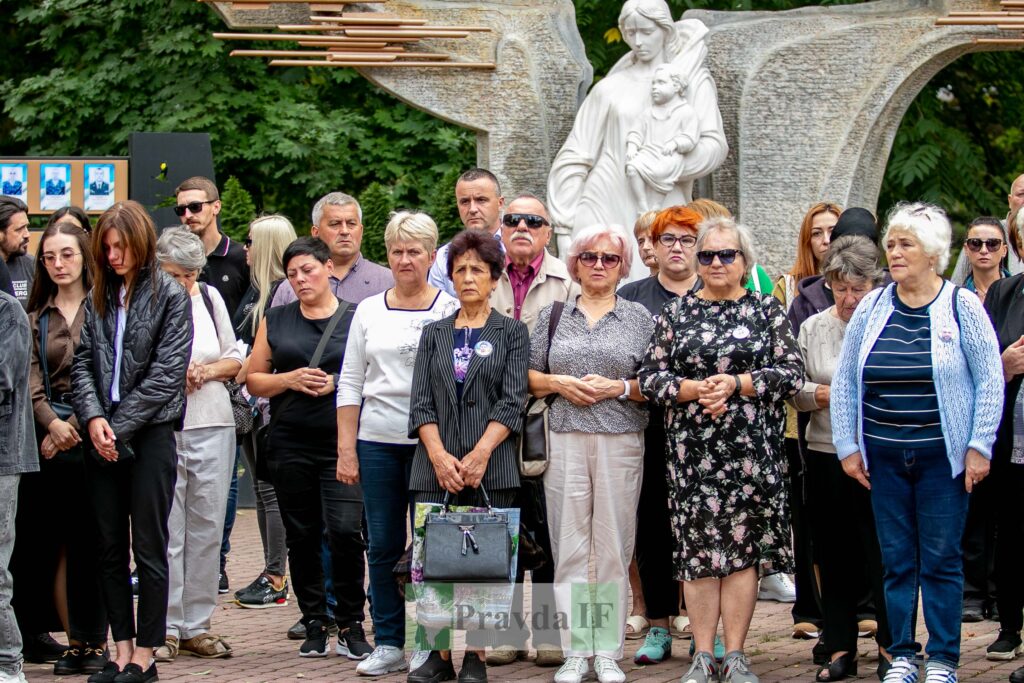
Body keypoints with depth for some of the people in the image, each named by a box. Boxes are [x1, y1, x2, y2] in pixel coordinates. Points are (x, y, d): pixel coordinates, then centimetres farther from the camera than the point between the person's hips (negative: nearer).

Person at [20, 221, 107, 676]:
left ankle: (92, 641, 2)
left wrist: (75, 425, -10)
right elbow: (31, 381, 4)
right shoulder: (36, 318, 13)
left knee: (88, 540, -3)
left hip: (91, 433, -4)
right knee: (42, 540, 1)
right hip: (48, 434, 4)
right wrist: (52, 423, -12)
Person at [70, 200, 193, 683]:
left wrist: (120, 427, -12)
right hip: (103, 440, 5)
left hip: (150, 435, -5)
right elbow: (83, 363, 6)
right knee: (111, 548, 6)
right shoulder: (98, 298, 12)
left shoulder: (170, 297, -3)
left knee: (149, 548, -1)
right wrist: (93, 417, -11)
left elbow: (165, 374, -9)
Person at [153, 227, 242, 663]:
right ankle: (166, 627, 3)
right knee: (166, 530, -4)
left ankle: (197, 626, 12)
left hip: (212, 426, 4)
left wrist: (208, 370, -3)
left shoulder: (210, 298, 10)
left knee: (207, 528, 5)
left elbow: (235, 358, 16)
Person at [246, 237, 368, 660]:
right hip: (290, 445, 3)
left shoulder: (356, 319, 4)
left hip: (342, 442, -3)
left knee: (345, 531, -15)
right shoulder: (276, 321, 13)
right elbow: (253, 379, 12)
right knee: (301, 537, 6)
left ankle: (350, 625, -4)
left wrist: (338, 383, -12)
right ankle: (314, 623, 16)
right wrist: (291, 379, -5)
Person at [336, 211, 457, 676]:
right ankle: (388, 644, 11)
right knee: (383, 546, 5)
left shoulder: (450, 310, 2)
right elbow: (350, 384, 12)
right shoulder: (369, 311, 11)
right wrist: (346, 449, 5)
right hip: (377, 441, 3)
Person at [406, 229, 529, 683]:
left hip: (490, 469, -2)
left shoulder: (512, 333, 7)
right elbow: (421, 402, 7)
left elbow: (511, 402, -3)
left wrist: (479, 455, -14)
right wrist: (439, 456, -8)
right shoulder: (434, 334, 15)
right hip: (436, 469, 2)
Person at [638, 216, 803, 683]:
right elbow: (650, 377, 5)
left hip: (750, 448, -1)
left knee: (743, 547, 0)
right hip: (692, 448, 1)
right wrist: (693, 389, -11)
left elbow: (792, 373, -1)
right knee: (697, 549, 0)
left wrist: (736, 383, -13)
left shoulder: (767, 310, 6)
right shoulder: (677, 313, 9)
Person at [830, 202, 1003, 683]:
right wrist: (847, 446, 5)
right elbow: (844, 382, 10)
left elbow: (990, 381, -2)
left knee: (941, 559, 1)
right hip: (884, 458, 3)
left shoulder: (961, 307, -3)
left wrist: (979, 447, -7)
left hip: (942, 457, -3)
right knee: (896, 560, 7)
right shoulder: (871, 309, 5)